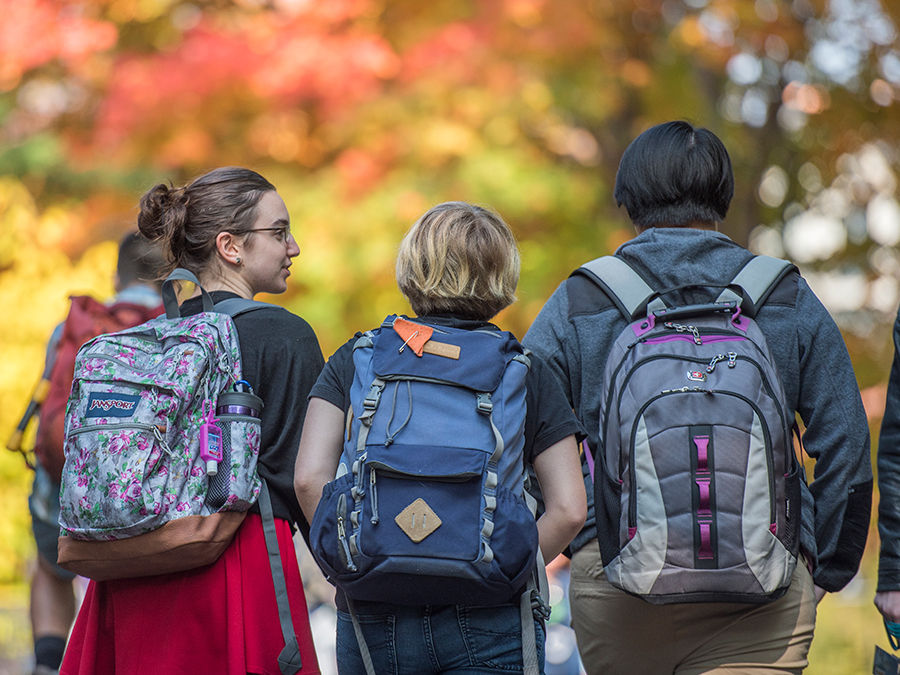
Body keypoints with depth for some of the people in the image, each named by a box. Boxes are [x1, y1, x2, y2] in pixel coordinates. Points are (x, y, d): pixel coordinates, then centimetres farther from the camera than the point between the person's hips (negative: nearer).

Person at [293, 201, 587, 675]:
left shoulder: (355, 360, 5)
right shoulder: (527, 373, 4)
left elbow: (309, 477, -6)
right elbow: (569, 508, -4)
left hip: (374, 619, 1)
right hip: (490, 626, -1)